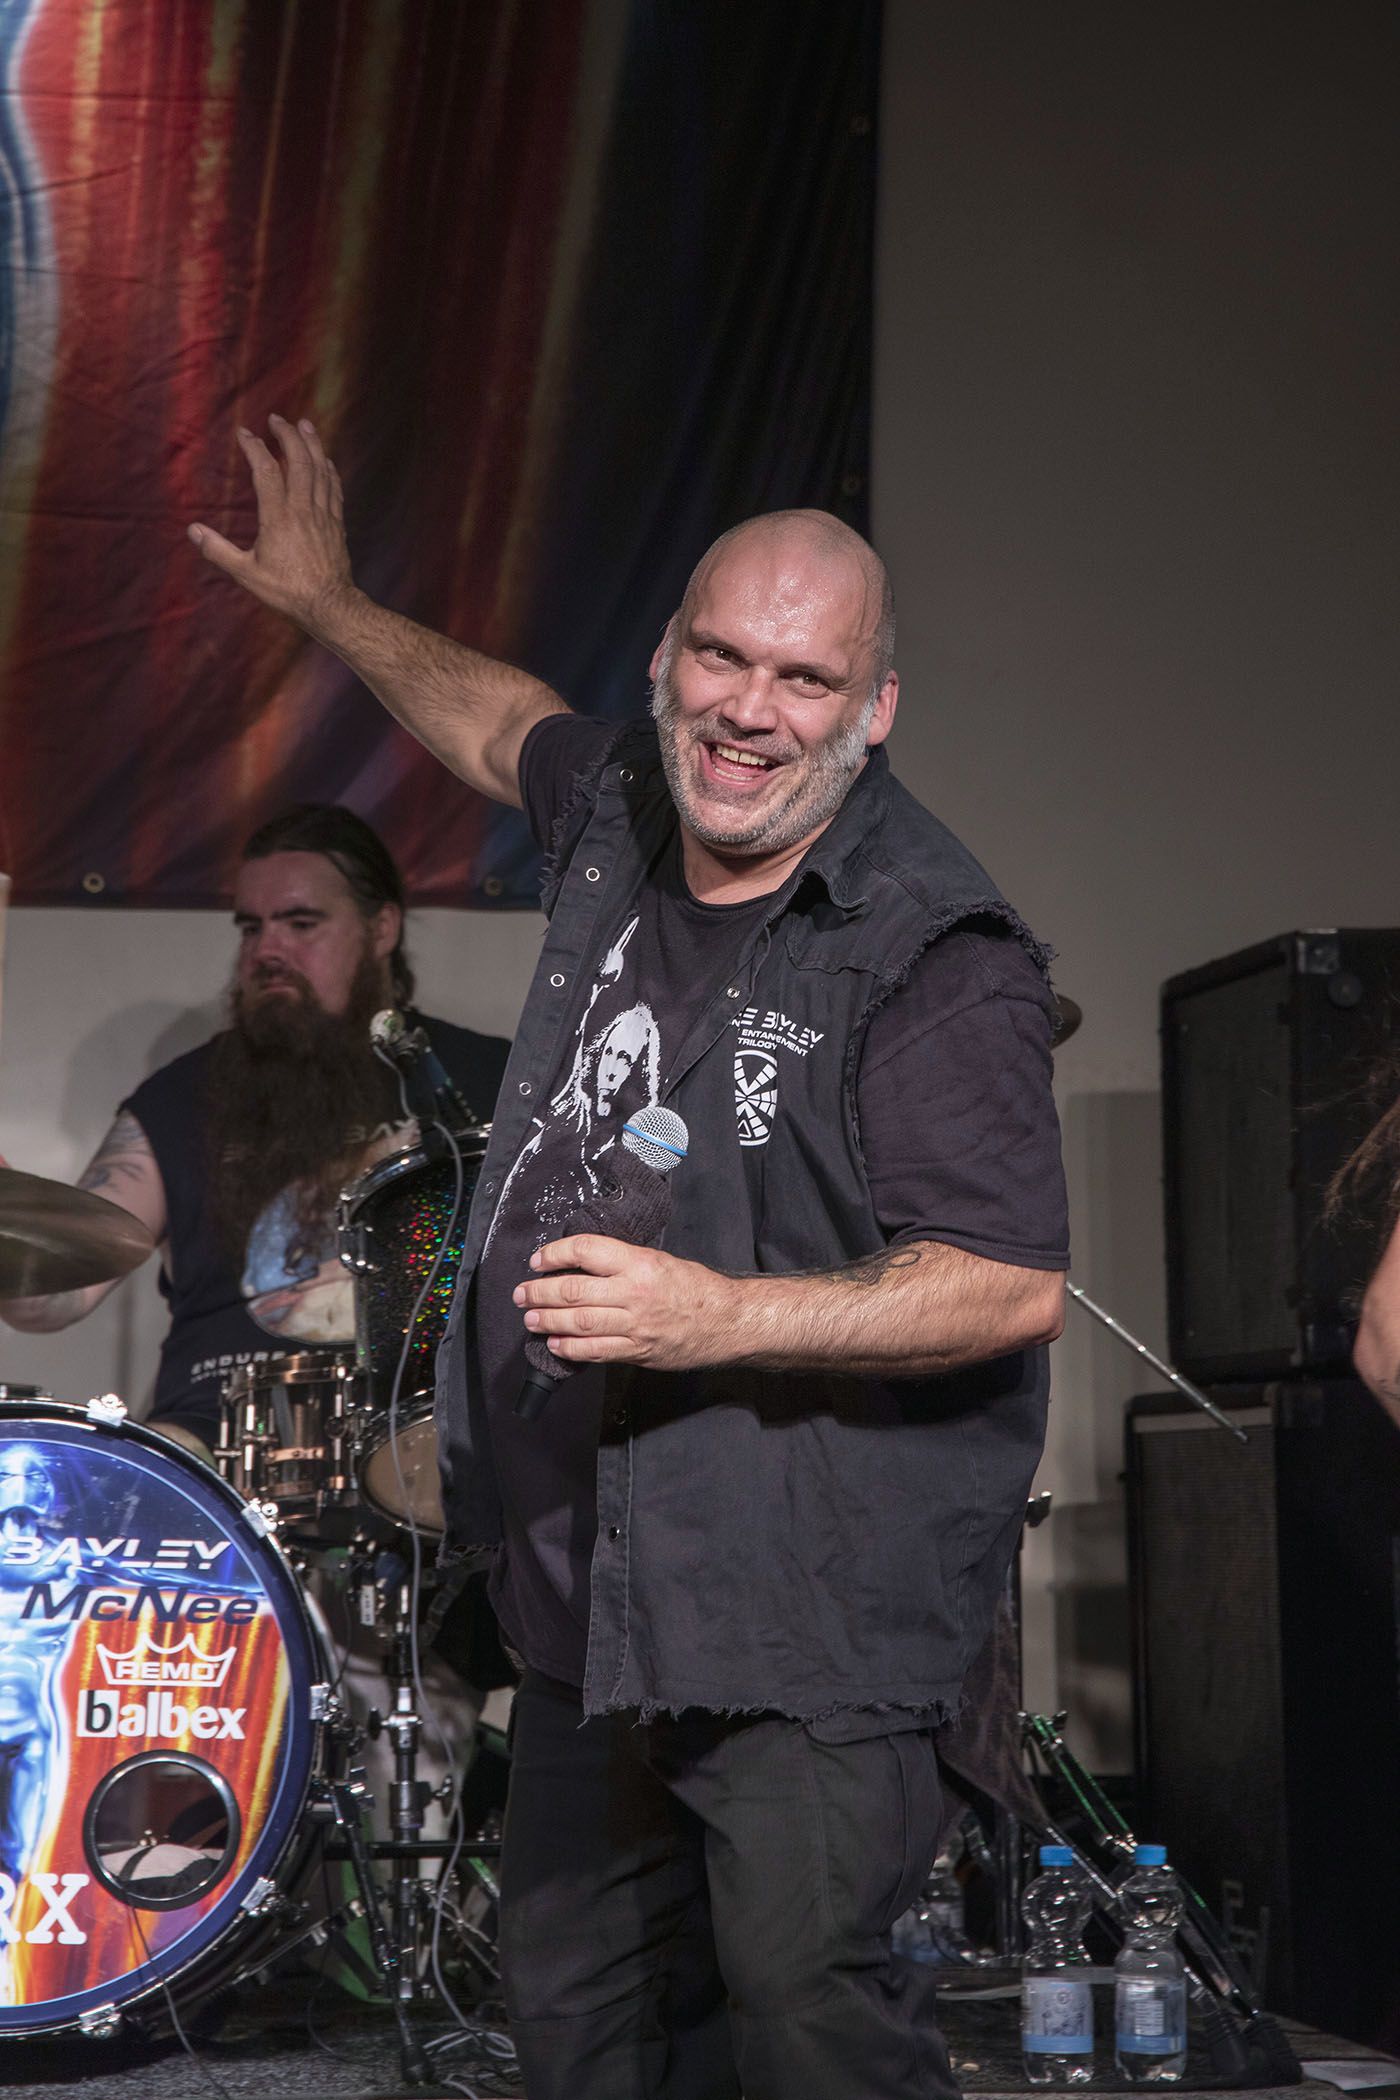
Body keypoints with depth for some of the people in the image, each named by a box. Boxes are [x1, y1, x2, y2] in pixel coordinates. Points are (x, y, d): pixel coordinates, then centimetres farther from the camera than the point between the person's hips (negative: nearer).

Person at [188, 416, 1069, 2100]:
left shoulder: (934, 952, -18)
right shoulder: (619, 816, 4)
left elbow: (1014, 1283, -23)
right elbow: (508, 726, 30)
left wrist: (724, 1320, -30)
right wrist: (326, 602, 38)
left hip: (814, 1600, -8)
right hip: (593, 1570, 8)